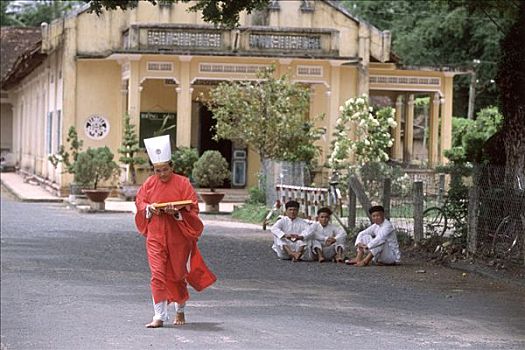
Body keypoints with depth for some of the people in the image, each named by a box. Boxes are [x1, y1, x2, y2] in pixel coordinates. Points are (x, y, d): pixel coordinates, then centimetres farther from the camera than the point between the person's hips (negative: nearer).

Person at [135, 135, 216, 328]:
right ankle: (159, 316, -8)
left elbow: (192, 207, -6)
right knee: (158, 274, -8)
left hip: (178, 235, -1)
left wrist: (176, 211, -23)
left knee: (178, 274, 10)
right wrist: (149, 208, -9)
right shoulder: (149, 184, 3)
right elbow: (139, 202, 12)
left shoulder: (182, 183, -5)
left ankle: (180, 310, 33)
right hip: (156, 236, 1)